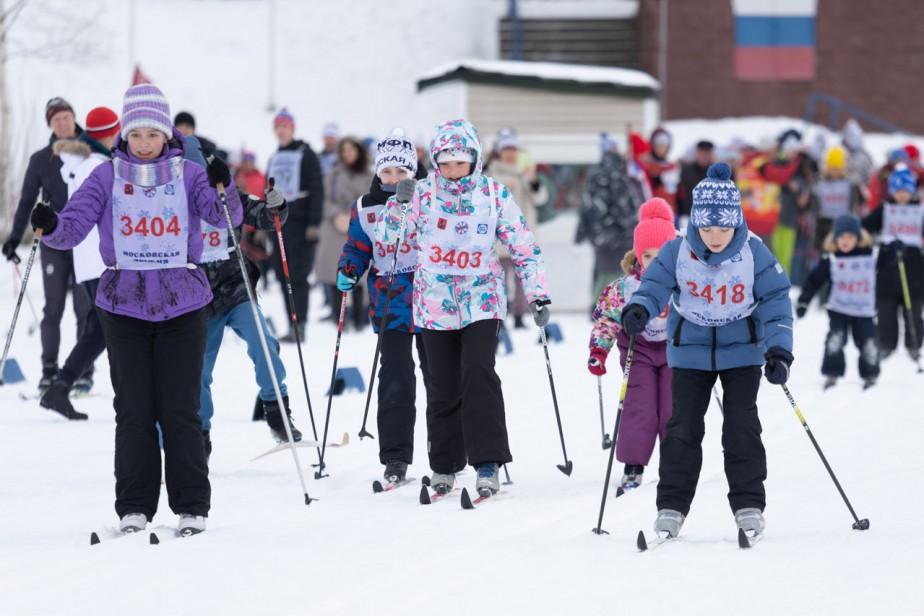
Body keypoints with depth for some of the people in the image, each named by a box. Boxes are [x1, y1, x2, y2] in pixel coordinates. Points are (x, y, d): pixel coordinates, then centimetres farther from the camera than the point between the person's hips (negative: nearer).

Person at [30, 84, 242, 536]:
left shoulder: (188, 174, 1)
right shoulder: (108, 177, 3)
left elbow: (224, 216, -12)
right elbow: (75, 224, -4)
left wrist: (222, 191, -33)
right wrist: (52, 227, -27)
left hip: (182, 303, -1)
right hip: (124, 304, 1)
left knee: (180, 409, 0)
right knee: (133, 410, 2)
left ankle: (191, 507, 7)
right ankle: (134, 507, 10)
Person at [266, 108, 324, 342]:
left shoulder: (306, 154, -1)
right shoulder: (275, 158, 19)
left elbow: (317, 190, -6)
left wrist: (314, 224, -14)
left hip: (299, 224, -6)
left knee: (298, 276, -10)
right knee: (284, 277, 3)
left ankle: (299, 325, -11)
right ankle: (293, 325, 6)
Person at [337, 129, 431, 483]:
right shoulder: (365, 210, 6)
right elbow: (357, 248, 16)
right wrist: (347, 272, -3)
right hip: (389, 306, 1)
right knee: (395, 381, -4)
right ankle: (395, 459, 1)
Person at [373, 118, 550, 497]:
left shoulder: (494, 195, -1)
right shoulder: (422, 193, 1)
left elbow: (523, 246, 3)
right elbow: (386, 238, 0)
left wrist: (538, 295, -3)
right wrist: (398, 203, -16)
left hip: (482, 302, -2)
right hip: (436, 304, 2)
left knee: (478, 373, -19)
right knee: (443, 387, 6)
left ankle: (488, 463, -18)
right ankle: (445, 466, 21)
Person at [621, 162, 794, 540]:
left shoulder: (754, 254, -14)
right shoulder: (677, 253, -13)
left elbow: (776, 301, -10)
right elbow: (655, 288, -9)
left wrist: (779, 351, -19)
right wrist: (638, 311, -32)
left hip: (742, 351, -1)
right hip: (690, 351, 1)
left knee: (741, 427, -4)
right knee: (683, 427, -3)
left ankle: (749, 505, 5)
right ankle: (672, 505, 3)